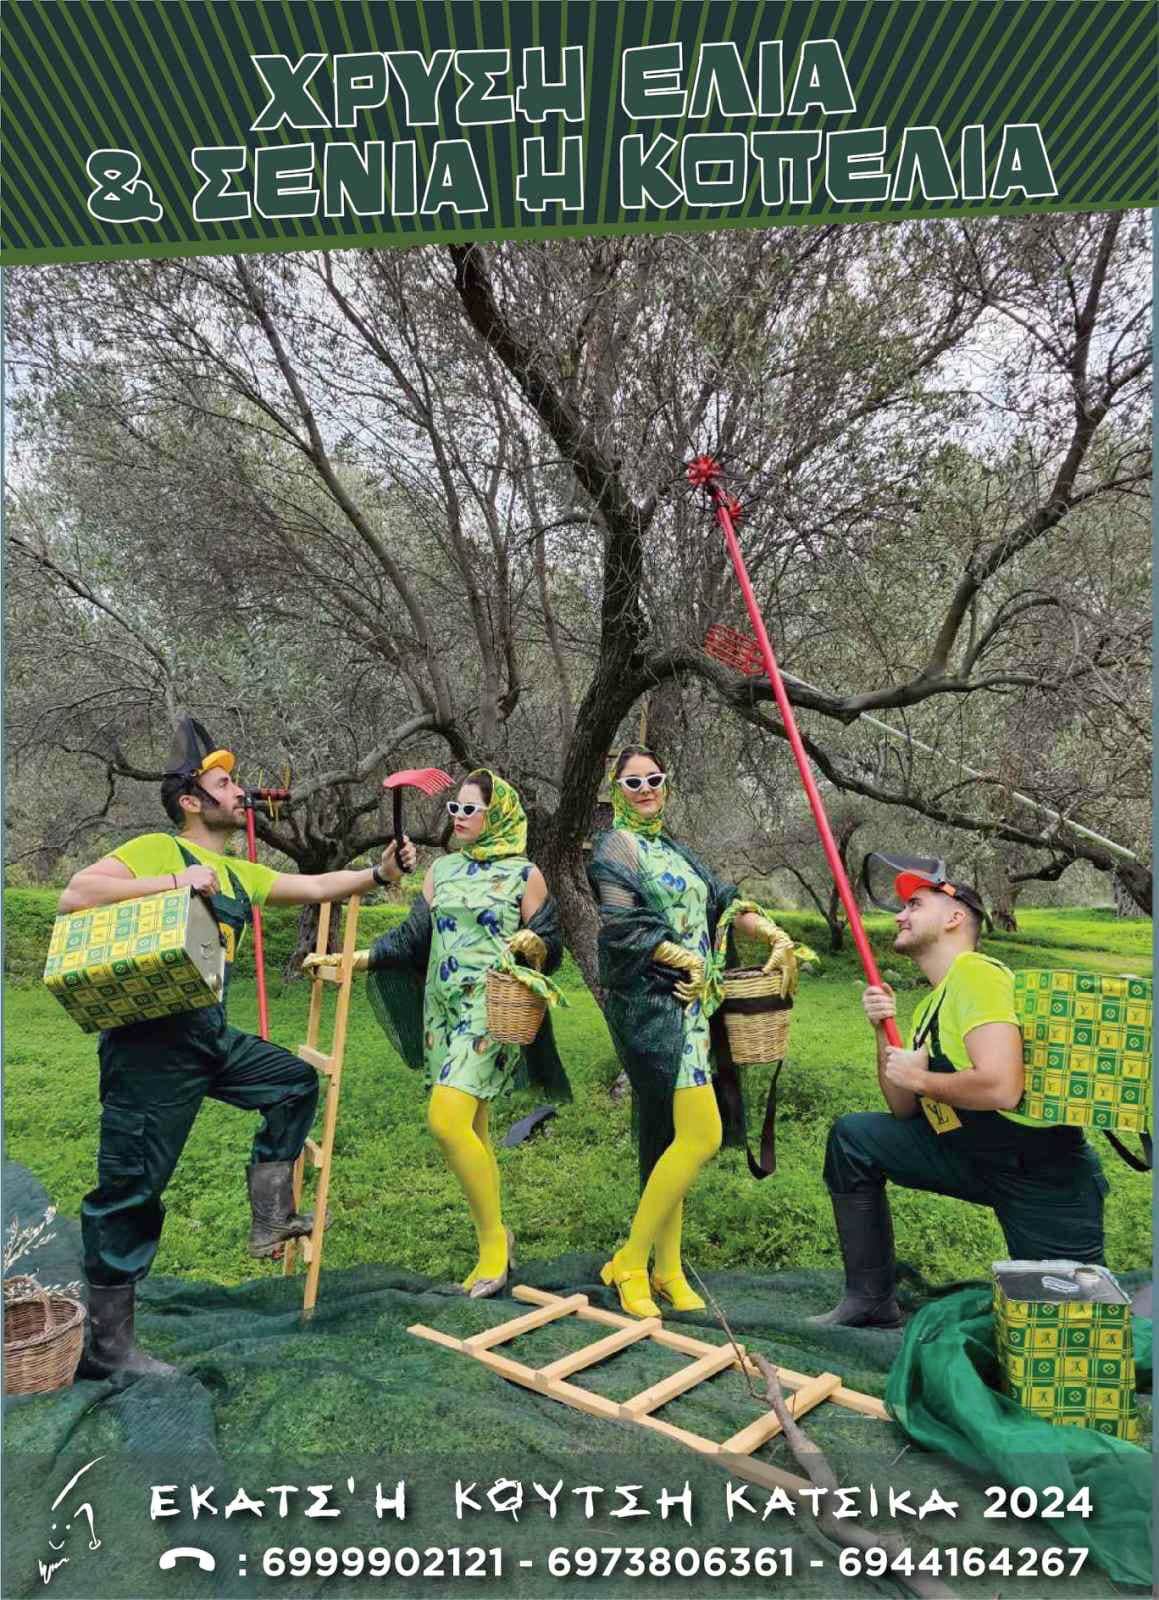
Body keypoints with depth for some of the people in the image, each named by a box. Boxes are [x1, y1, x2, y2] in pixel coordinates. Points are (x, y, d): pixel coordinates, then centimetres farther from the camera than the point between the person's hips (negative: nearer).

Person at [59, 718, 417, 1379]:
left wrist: (380, 872, 5)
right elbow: (74, 895, -20)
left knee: (294, 1082, 18)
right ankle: (107, 1345, 9)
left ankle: (271, 1220, 21)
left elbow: (314, 886, 17)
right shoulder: (157, 850, -9)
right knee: (132, 1184, -3)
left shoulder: (240, 874, 16)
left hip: (210, 1034, 9)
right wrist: (174, 883, -24)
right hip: (150, 1041, -9)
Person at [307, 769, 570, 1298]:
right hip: (443, 1009, 6)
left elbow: (551, 945, 0)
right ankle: (491, 1251, 21)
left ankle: (493, 1235, -2)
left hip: (492, 1010, -6)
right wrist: (344, 959, 5)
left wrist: (534, 944, -23)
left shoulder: (524, 874, 0)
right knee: (471, 1127, 9)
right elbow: (411, 939, 12)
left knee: (447, 1117, -20)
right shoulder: (442, 870, 14)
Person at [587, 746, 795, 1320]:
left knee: (668, 1138, 10)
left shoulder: (672, 851, 22)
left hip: (687, 1004, 8)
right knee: (700, 1135, -14)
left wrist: (773, 933, 0)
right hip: (650, 1003, -8)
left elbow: (721, 900, 15)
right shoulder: (613, 847, -2)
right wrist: (685, 960, -17)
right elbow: (623, 924, -14)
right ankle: (630, 1261, -2)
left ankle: (666, 1271, 19)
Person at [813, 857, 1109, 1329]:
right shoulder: (930, 1004, 9)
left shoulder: (976, 974, -19)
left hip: (1043, 1175, -8)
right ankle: (871, 1300, 11)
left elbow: (1001, 1088, -32)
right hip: (971, 1155, 9)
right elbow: (906, 1112, 8)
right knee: (854, 1136, 3)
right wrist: (884, 1033, -5)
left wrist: (918, 1078, -16)